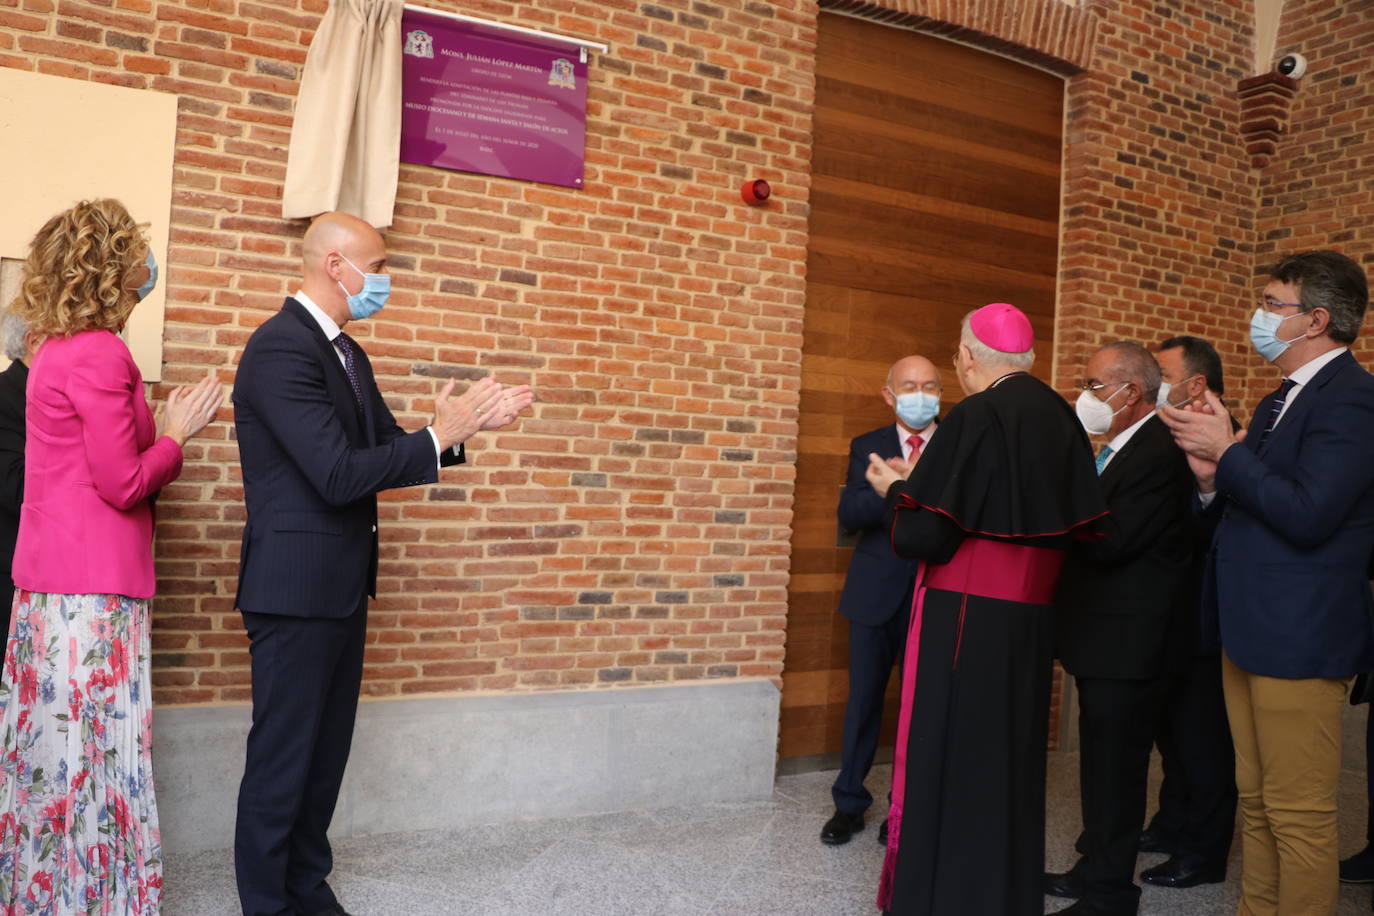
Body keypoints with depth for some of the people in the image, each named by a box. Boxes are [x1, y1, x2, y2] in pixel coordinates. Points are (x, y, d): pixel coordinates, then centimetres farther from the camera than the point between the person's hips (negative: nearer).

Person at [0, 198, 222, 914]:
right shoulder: (100, 354, -15)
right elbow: (124, 484, -16)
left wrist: (164, 430, 9)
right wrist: (176, 434, -2)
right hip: (93, 586, -9)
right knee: (92, 746, 0)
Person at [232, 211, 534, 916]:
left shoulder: (346, 352, 13)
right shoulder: (280, 348, -18)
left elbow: (383, 449, 12)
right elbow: (339, 474, -25)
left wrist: (465, 424, -1)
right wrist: (441, 435, -17)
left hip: (341, 586, 10)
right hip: (295, 586, -9)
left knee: (327, 749, 17)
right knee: (282, 757, 3)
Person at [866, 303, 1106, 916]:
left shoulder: (975, 417, -16)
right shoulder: (1062, 419, 4)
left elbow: (926, 535, -20)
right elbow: (1073, 523, 9)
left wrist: (895, 490, 0)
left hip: (965, 614, -7)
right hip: (1031, 617, 7)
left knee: (948, 756, 6)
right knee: (1009, 756, 18)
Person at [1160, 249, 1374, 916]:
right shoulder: (1281, 400, 15)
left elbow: (1306, 515, -24)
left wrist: (1227, 451, -16)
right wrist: (1212, 479, -3)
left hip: (1297, 636, -9)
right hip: (1250, 631, 10)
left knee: (1297, 813, 1)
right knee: (1255, 800, 18)